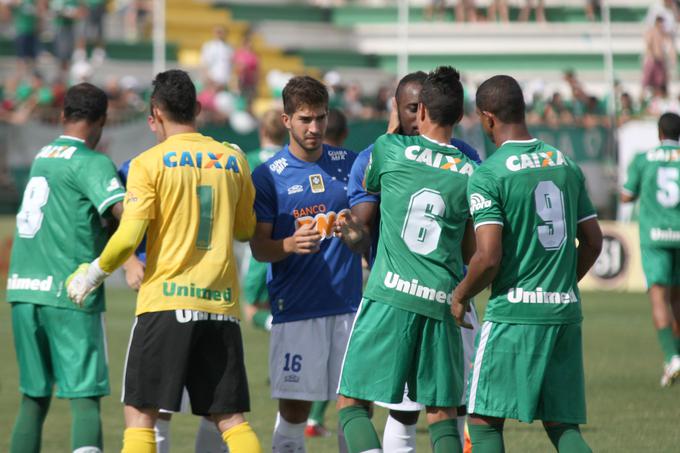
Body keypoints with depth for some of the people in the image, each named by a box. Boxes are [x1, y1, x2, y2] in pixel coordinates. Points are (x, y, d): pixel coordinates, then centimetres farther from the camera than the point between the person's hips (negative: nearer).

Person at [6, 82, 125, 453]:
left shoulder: (42, 156, 17)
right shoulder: (91, 163, -6)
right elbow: (123, 210, -21)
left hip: (22, 290, 6)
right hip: (71, 296, -6)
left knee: (33, 399, 13)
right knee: (85, 399, -7)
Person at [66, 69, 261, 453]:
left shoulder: (149, 163, -3)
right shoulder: (233, 159, 8)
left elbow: (129, 238, -9)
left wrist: (93, 274, 7)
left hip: (166, 299, -3)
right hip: (221, 303, 3)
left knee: (140, 415, 2)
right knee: (231, 419, 4)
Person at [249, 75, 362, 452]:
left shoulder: (349, 163, 9)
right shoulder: (268, 176, 1)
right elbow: (258, 248, -1)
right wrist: (290, 244, -22)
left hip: (348, 304, 3)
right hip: (295, 308, -3)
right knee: (293, 410, -3)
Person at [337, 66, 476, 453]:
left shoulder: (391, 148, 0)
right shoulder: (470, 173, 7)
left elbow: (368, 185, 24)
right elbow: (471, 251, 13)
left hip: (390, 294, -3)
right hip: (441, 301, 3)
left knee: (352, 402, 3)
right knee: (442, 412, 11)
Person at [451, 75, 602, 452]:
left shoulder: (487, 176, -10)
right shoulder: (565, 164, 10)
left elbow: (488, 257, -16)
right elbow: (592, 241, 15)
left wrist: (461, 296, 1)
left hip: (513, 312, -6)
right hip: (566, 313, 6)